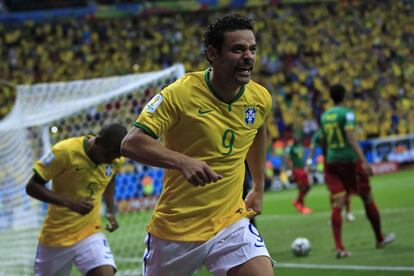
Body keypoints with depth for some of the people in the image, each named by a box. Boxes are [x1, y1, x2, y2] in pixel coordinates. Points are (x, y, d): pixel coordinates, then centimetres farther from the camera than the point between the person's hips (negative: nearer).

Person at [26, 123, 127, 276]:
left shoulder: (115, 159, -5)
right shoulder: (65, 151, -20)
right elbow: (32, 186, -17)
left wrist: (111, 210, 7)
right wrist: (69, 202, -30)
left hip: (90, 234, 2)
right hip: (56, 237, -2)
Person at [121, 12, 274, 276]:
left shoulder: (260, 98, -2)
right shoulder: (179, 94, -17)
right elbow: (130, 143, -24)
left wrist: (259, 188, 23)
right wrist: (182, 161, -38)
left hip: (231, 223, 3)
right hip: (175, 229, -3)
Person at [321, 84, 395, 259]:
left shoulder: (324, 116, 11)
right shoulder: (347, 113, -9)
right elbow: (351, 137, -21)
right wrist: (364, 161, -28)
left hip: (332, 162, 5)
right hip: (350, 159, -5)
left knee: (337, 205, -3)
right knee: (368, 199, 12)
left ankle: (339, 247, -16)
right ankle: (380, 239, 25)